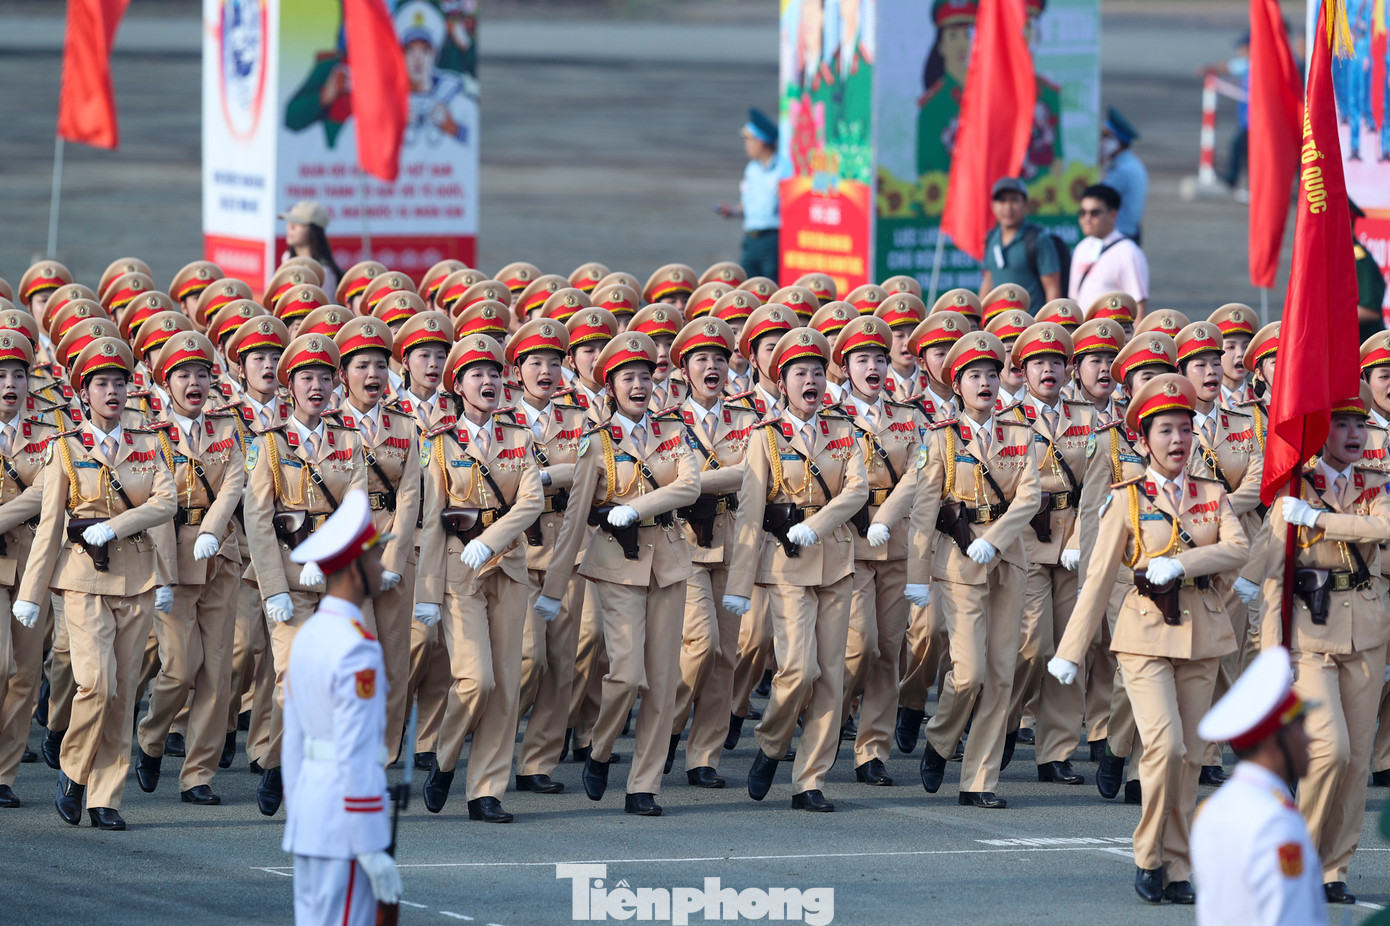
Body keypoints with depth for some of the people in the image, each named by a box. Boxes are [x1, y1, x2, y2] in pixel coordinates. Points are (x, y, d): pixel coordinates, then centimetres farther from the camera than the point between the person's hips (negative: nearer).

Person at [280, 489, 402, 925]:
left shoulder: (308, 639, 12)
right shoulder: (357, 649, -18)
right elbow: (356, 756, -21)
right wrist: (374, 853, -19)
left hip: (310, 810, 9)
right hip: (348, 822, -9)